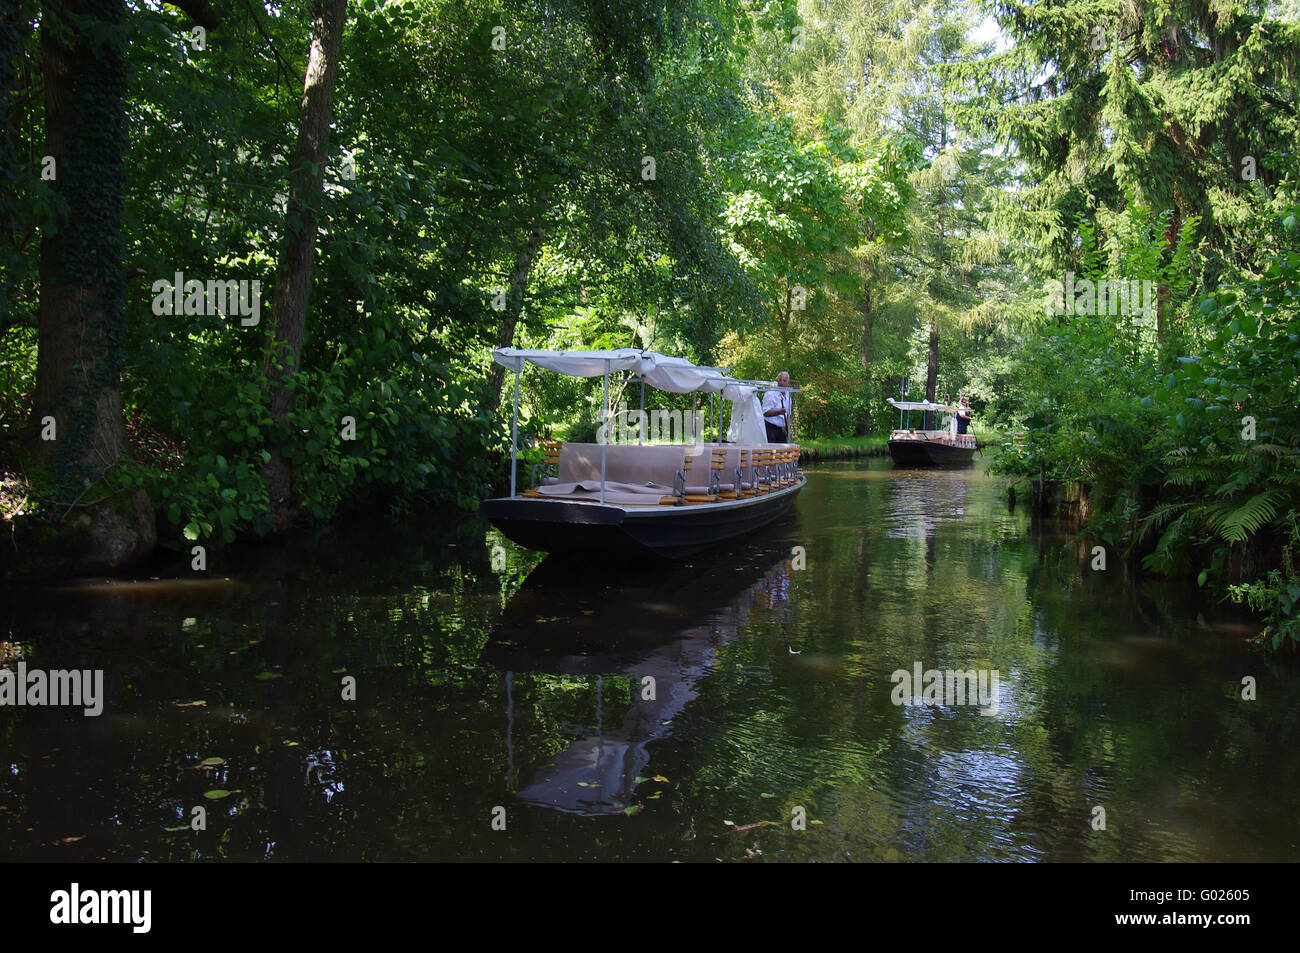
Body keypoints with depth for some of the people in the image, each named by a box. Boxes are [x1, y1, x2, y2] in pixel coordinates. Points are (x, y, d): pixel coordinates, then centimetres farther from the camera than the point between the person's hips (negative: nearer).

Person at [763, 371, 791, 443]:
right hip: (770, 428, -7)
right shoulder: (770, 394, -9)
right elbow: (765, 413, -16)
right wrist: (779, 412, -30)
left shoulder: (787, 396, 15)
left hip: (781, 429, 7)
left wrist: (788, 429, 11)